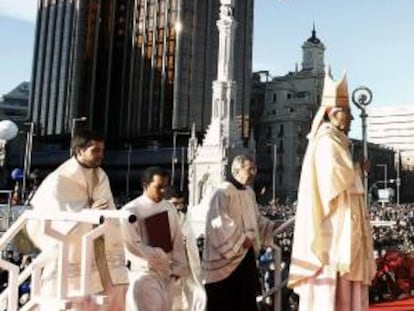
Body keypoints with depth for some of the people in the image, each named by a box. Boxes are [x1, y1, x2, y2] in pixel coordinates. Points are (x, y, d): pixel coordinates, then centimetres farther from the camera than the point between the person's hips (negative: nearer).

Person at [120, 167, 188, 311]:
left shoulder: (169, 208, 5)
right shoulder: (131, 210, -13)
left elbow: (178, 240, 7)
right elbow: (132, 244, -15)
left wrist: (178, 267, 0)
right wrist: (160, 256, -13)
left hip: (166, 272, 6)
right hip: (143, 271, -5)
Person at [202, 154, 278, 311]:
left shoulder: (249, 193, 11)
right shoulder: (222, 193, -16)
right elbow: (219, 223, -21)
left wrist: (272, 227, 4)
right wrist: (241, 239, -21)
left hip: (246, 255, 8)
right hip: (226, 259, -8)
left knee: (246, 298, 13)